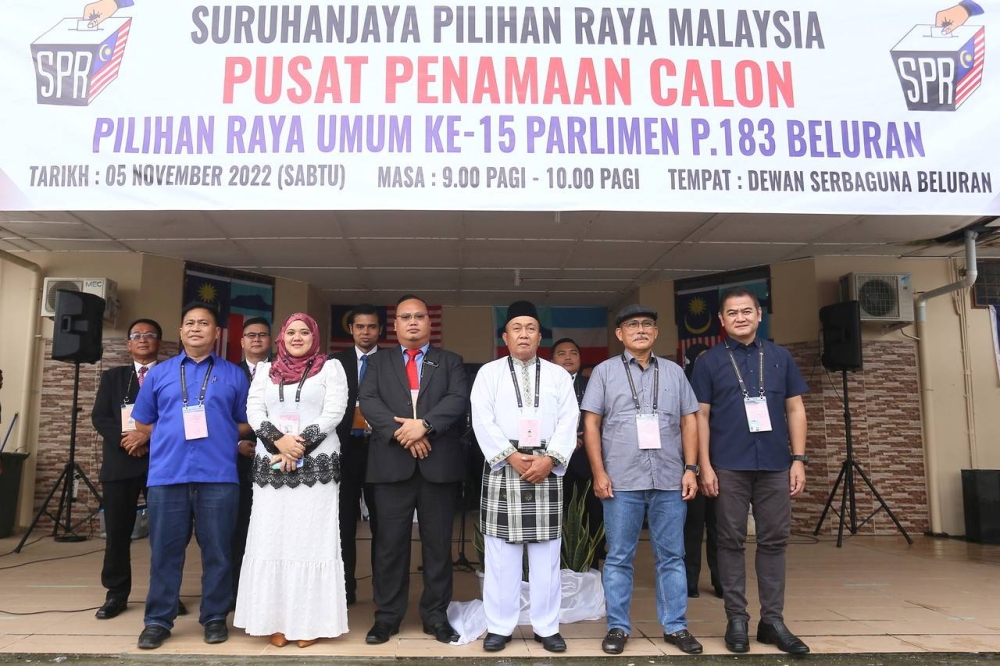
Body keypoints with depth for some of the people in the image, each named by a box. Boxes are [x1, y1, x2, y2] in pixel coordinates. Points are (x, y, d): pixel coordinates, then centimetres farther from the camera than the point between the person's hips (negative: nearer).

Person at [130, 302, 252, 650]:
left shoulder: (233, 374, 9)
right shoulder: (159, 372, 12)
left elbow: (247, 423, 9)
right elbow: (143, 423, 14)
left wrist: (218, 436, -4)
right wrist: (172, 437, 2)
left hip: (218, 475, -1)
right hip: (167, 474, 1)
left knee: (217, 551, 4)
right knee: (165, 551, 6)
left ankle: (215, 617, 16)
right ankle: (158, 620, 18)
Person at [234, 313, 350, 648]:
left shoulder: (330, 368, 6)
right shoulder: (265, 370, 15)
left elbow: (334, 412, -4)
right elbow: (254, 411, 5)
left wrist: (301, 444, -14)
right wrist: (279, 442, -12)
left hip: (316, 465, -3)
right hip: (272, 465, 3)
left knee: (312, 540, -2)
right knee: (272, 540, 2)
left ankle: (310, 620, 5)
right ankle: (276, 620, 11)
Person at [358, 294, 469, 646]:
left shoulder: (450, 361, 11)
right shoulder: (379, 362, 13)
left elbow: (458, 399, -5)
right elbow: (367, 400, -2)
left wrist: (424, 424, -19)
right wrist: (401, 432, -15)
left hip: (439, 464, 0)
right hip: (392, 464, 0)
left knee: (438, 544, 6)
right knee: (390, 543, 5)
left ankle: (436, 615, 17)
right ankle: (387, 616, 17)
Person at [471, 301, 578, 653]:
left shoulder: (558, 375, 11)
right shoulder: (489, 373, 7)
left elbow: (568, 422, 2)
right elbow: (482, 420, -4)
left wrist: (549, 458, -13)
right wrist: (512, 457, -14)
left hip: (546, 469, 1)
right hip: (502, 468, -1)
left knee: (546, 553, 6)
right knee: (501, 553, 3)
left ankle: (547, 627, 16)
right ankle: (499, 627, 13)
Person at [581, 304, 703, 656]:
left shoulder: (674, 371, 12)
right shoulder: (604, 371, 5)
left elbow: (689, 421, 10)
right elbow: (591, 424, 1)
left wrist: (690, 468, 2)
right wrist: (599, 472, -6)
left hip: (670, 480, 2)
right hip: (622, 481, -2)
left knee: (671, 557, 9)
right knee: (619, 558, 6)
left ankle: (675, 626, 20)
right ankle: (617, 627, 16)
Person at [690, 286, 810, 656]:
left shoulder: (780, 357, 10)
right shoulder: (709, 361, 3)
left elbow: (795, 409, 10)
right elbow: (701, 416, 1)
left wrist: (798, 459, 3)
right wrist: (705, 465, -5)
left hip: (775, 464, 2)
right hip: (729, 466, -2)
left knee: (774, 541, 7)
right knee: (731, 541, 4)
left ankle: (772, 619, 17)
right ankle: (736, 618, 14)